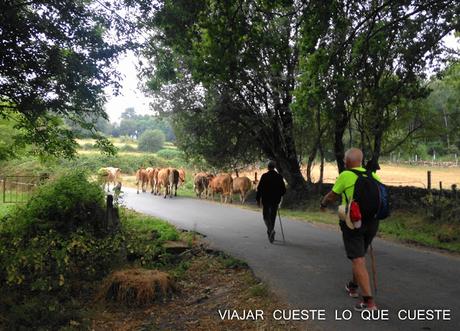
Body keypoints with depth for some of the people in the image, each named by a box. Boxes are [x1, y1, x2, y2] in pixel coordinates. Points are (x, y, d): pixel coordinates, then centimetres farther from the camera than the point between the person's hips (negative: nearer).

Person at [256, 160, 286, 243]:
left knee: (266, 216, 8)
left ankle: (270, 229, -17)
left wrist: (258, 199, -2)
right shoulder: (279, 177, -1)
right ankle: (271, 232, 17)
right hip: (275, 200, 2)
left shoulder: (264, 176, -8)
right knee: (273, 217, 13)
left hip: (266, 200, -2)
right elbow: (283, 190, 2)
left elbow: (259, 188, -10)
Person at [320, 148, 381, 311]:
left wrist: (323, 204, 24)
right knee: (360, 255, 24)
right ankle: (353, 287, 41)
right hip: (372, 221, 6)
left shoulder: (345, 176, -7)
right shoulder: (372, 175, 7)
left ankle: (369, 301, -7)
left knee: (358, 260, -4)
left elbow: (331, 196, 3)